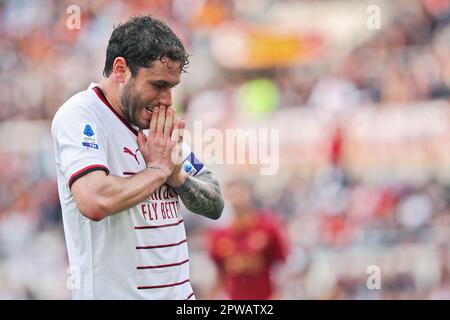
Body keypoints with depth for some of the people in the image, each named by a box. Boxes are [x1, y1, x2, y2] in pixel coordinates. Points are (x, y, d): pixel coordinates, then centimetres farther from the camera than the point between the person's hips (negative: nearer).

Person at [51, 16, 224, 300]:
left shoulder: (160, 125, 11)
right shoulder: (79, 115, -11)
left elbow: (215, 206, 14)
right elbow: (95, 202, -27)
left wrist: (177, 175, -6)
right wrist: (159, 169, -12)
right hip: (115, 293, -7)